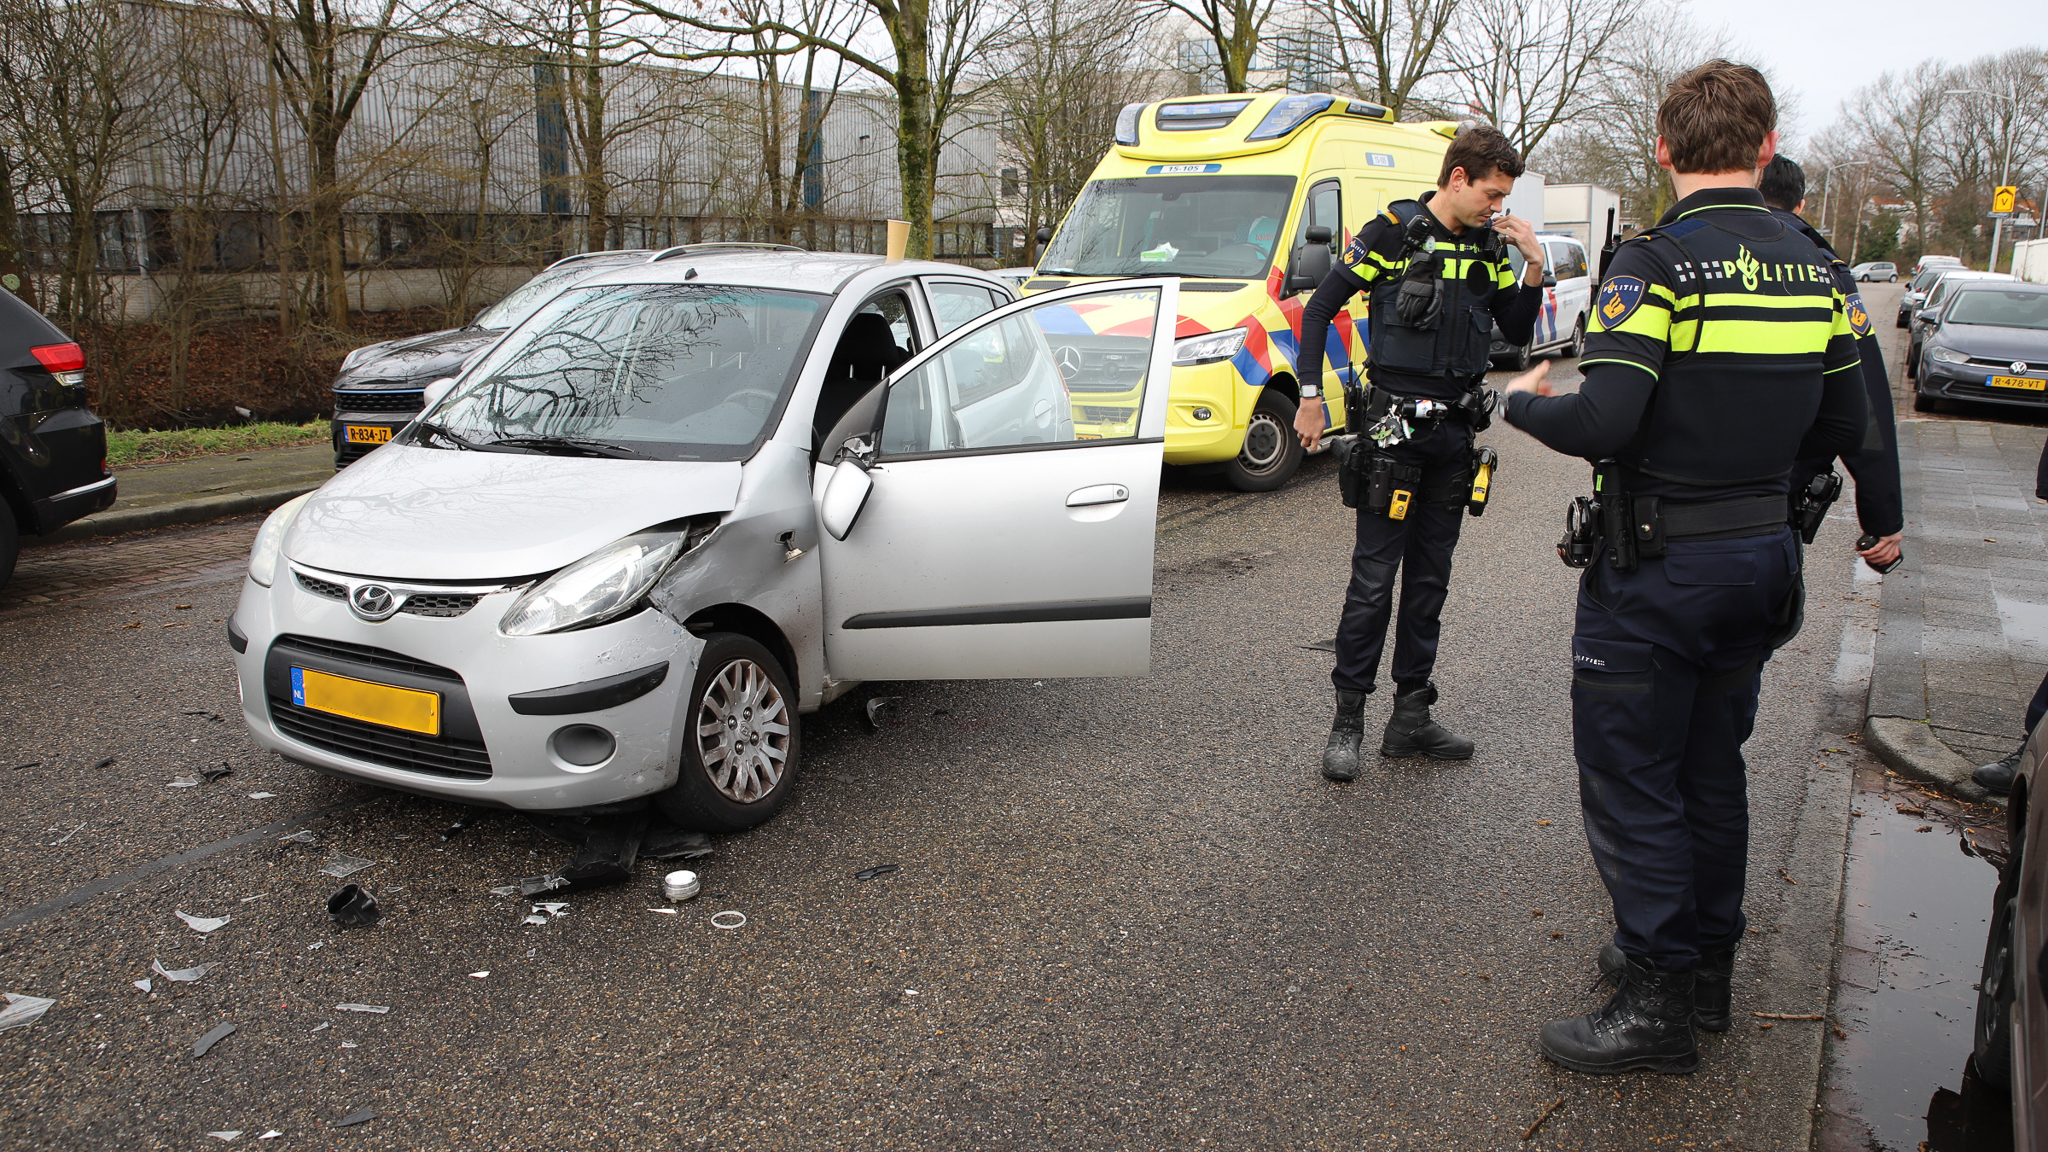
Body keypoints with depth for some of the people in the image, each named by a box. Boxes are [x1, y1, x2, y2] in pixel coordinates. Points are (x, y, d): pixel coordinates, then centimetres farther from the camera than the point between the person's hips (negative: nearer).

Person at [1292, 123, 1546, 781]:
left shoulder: (1489, 246, 9)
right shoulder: (1393, 232, -7)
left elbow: (1518, 333, 13)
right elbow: (1319, 309, -4)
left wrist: (1534, 265, -1)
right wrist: (1310, 397, -8)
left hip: (1454, 431, 6)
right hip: (1393, 425, -6)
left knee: (1430, 579, 10)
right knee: (1374, 578, -4)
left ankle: (1411, 715, 19)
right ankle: (1348, 720, 6)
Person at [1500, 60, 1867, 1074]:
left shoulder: (1657, 264, -17)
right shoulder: (1814, 269, 5)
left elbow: (1602, 424, -27)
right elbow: (1842, 429, 10)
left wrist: (1521, 402, -7)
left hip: (1657, 569, -7)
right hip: (1763, 557, 7)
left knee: (1630, 781, 3)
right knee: (1711, 770, 19)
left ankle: (1657, 1006, 10)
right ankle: (1705, 964, 33)